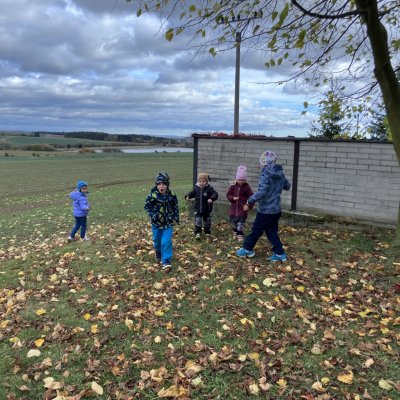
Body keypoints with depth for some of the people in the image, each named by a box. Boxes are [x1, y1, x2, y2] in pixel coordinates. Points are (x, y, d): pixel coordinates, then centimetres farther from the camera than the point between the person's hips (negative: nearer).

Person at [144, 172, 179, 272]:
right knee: (157, 240, 19)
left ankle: (166, 262, -2)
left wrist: (176, 217, 0)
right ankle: (158, 253, 50)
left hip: (168, 223, 0)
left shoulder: (171, 195, -9)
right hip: (156, 223, 0)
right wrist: (152, 215, -16)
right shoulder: (153, 195, -16)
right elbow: (147, 206, -4)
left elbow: (175, 206, 5)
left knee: (166, 242, -8)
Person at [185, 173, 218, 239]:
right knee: (197, 221, -6)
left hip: (206, 209, -1)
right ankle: (197, 233, 1)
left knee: (207, 221, 16)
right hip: (198, 209, 1)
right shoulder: (196, 188, -3)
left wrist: (211, 199, -38)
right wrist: (187, 196, -11)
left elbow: (215, 194, -20)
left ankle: (207, 232, 33)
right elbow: (191, 193, 8)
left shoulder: (209, 188, -12)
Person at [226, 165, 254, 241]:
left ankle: (240, 235, 5)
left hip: (242, 208, -3)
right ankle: (235, 232, 36)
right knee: (233, 220, 14)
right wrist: (232, 198, -15)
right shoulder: (233, 186, -2)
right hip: (234, 207, 3)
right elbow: (228, 194, 3)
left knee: (241, 222, -5)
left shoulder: (247, 187, -8)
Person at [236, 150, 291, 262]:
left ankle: (247, 249, 24)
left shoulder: (265, 175, -19)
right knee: (272, 231, 17)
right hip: (276, 210, 7)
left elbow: (261, 192, -30)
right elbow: (287, 186, 22)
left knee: (256, 230, 9)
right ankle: (280, 253, 15)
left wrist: (249, 202, -21)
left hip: (265, 210, -7)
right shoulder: (280, 174, 6)